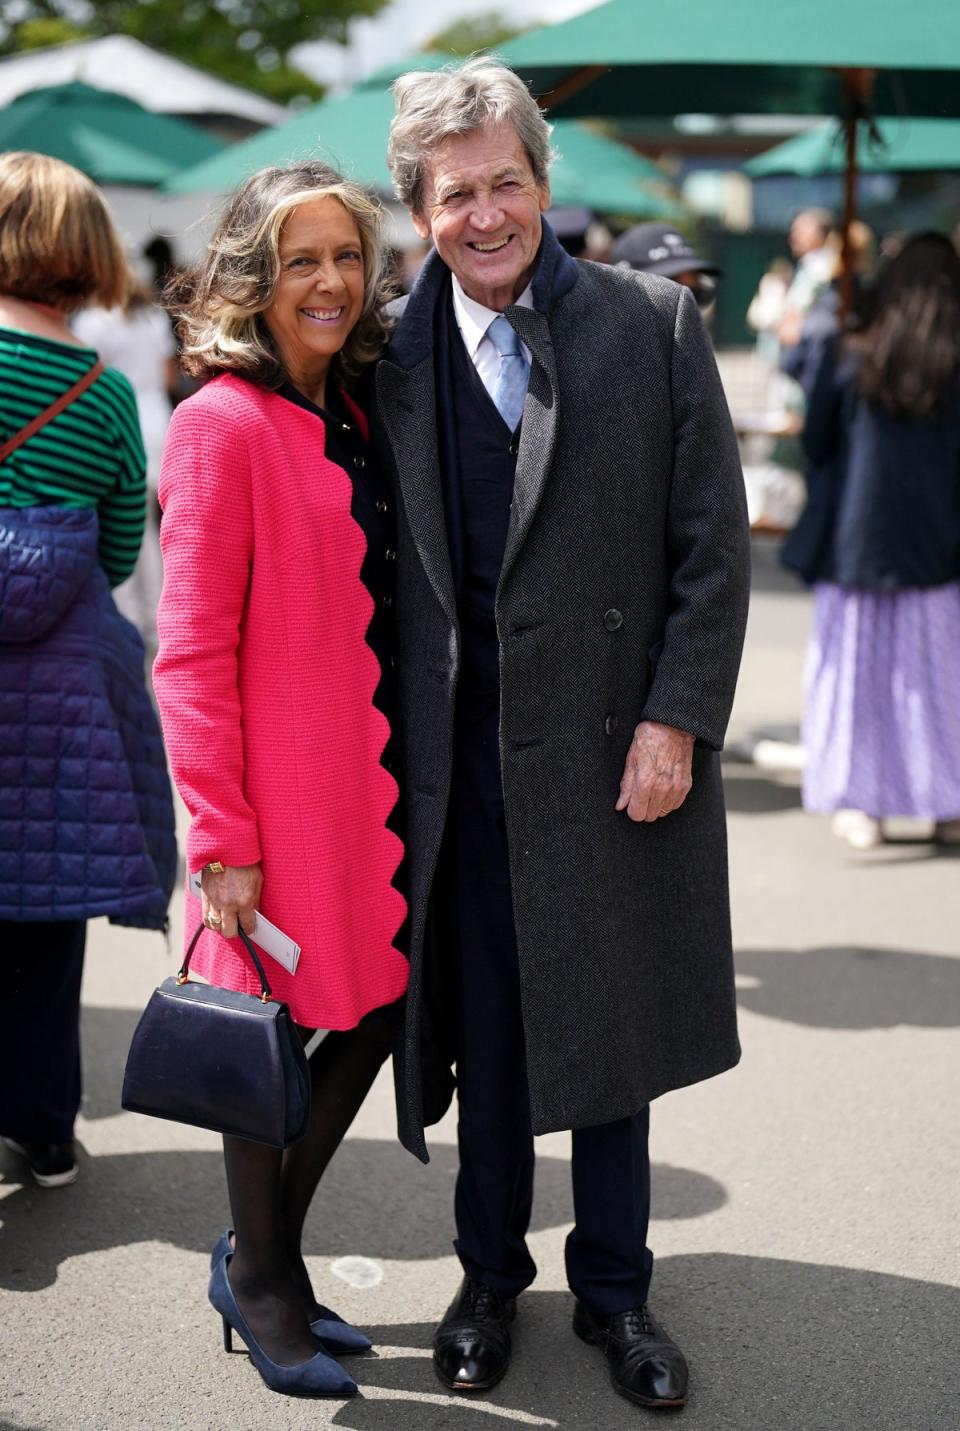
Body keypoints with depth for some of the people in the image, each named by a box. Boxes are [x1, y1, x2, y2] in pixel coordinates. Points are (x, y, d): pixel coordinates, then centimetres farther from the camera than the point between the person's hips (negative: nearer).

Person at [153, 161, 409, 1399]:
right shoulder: (225, 423, -12)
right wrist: (222, 835, -16)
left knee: (375, 1015, 13)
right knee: (274, 1030, 6)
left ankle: (264, 1249, 32)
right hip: (280, 785, -8)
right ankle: (260, 1280, 27)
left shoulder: (352, 416, 11)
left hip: (370, 770, 8)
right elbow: (193, 651, -14)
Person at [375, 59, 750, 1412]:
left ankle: (614, 1291, 29)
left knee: (611, 1030, 11)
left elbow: (713, 543, -4)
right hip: (465, 754, 1)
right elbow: (393, 564, 7)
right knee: (485, 1031, 12)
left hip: (618, 744, -1)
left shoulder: (655, 322, -3)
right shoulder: (399, 356, 3)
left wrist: (674, 722, -11)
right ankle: (491, 1275, 32)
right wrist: (396, 733, 1)